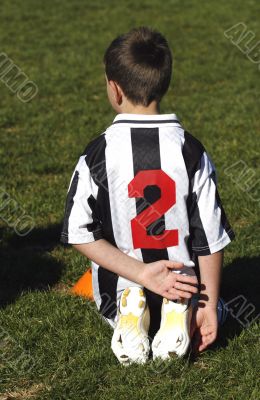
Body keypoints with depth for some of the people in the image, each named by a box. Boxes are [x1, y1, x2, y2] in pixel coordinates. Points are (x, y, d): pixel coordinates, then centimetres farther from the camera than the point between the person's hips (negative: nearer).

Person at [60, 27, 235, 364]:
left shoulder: (97, 154, -14)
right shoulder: (191, 152, -11)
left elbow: (80, 234, -16)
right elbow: (210, 237, -9)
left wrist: (141, 273, -15)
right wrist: (209, 305, 0)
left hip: (118, 292, -1)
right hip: (184, 286, 1)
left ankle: (128, 315, -3)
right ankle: (180, 311, -3)